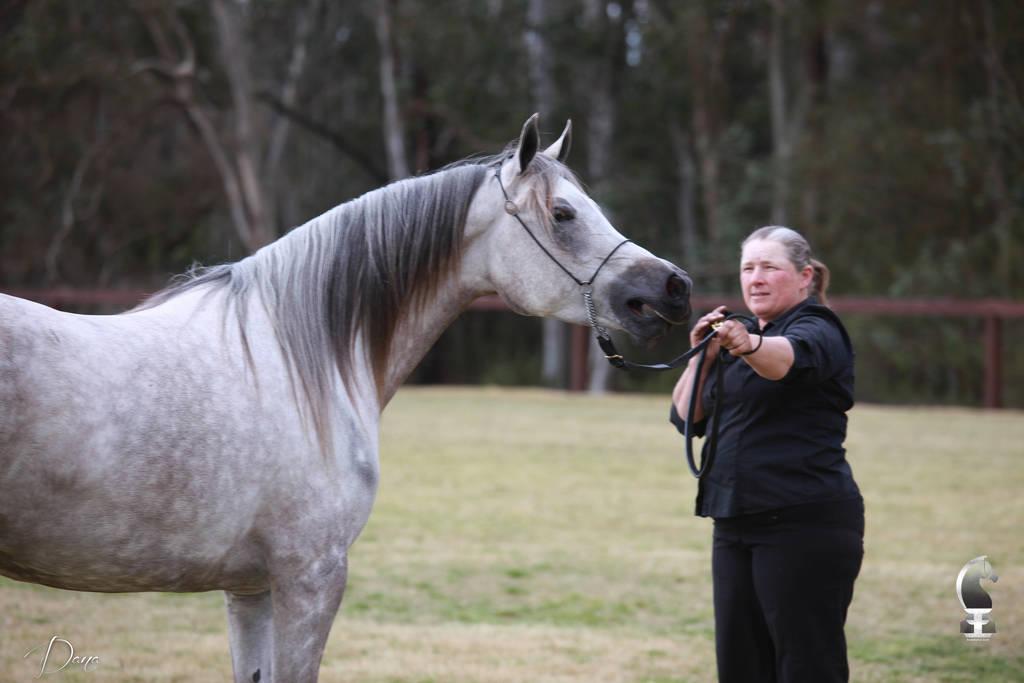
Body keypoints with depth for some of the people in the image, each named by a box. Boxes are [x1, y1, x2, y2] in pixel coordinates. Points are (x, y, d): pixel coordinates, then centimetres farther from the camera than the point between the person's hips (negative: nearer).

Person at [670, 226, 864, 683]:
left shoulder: (816, 329, -7)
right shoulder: (737, 343, 19)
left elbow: (789, 357, -32)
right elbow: (687, 417, 14)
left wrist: (750, 345, -53)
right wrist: (703, 356, -1)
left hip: (804, 525, -9)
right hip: (735, 526, 9)